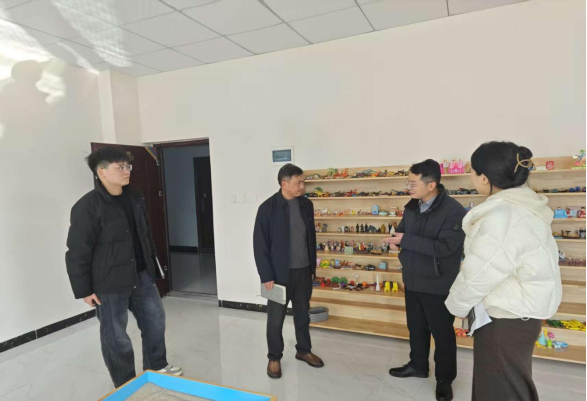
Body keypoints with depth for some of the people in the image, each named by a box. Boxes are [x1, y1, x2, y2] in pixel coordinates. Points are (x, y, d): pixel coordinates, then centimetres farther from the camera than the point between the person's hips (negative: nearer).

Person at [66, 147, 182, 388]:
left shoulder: (134, 199, 6)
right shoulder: (87, 207, -16)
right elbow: (77, 253, -14)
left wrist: (153, 267, 16)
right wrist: (84, 290, -11)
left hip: (142, 276, 7)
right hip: (109, 283, -7)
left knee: (155, 320, 16)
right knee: (116, 335, 9)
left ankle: (157, 368, 37)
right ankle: (126, 386, 28)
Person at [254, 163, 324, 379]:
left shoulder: (306, 204, 2)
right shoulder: (268, 208, -14)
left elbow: (311, 237, 10)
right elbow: (260, 245, -12)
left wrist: (312, 267, 11)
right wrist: (266, 276, -13)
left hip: (303, 270, 5)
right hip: (280, 272, -4)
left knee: (303, 313, 18)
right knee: (276, 317, 9)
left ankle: (304, 350, 38)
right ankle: (274, 358, 28)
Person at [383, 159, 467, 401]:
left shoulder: (454, 211, -20)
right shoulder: (412, 206, 4)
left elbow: (444, 247, -28)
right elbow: (402, 231, 16)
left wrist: (406, 240, -27)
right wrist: (396, 239, -8)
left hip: (438, 285, -7)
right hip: (412, 280, 7)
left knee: (442, 333, 10)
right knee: (416, 327, 21)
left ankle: (444, 379, 28)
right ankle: (418, 365, 41)